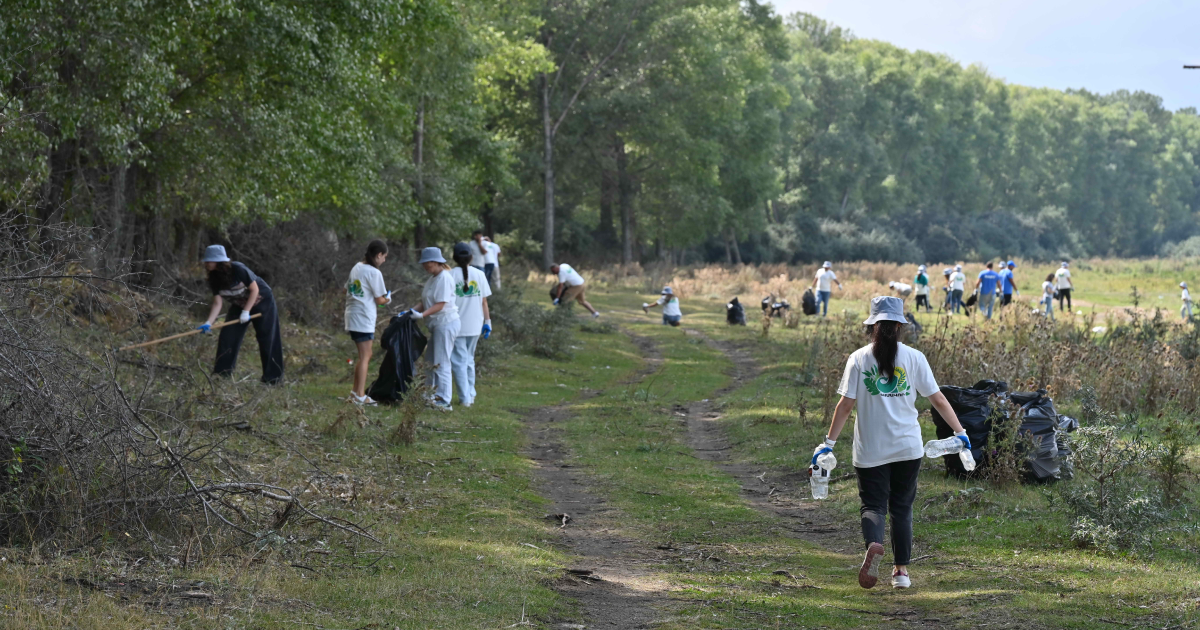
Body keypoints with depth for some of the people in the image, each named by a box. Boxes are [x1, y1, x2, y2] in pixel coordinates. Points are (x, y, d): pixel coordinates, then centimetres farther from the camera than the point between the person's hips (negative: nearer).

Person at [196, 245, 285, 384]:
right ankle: (222, 373, 0)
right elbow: (217, 303, -16)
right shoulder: (214, 279, -11)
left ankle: (273, 378, 2)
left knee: (267, 340, -6)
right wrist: (209, 323, -29)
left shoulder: (238, 270, -29)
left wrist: (246, 311, -26)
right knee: (227, 337, -6)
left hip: (262, 303, -6)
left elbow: (254, 289, -22)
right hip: (239, 305, 6)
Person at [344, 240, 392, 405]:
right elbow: (380, 300, -11)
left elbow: (347, 290, 19)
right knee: (365, 357, -3)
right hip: (364, 319, -8)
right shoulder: (374, 273, -14)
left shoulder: (356, 268, 10)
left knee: (364, 356, 18)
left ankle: (355, 391, 21)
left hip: (352, 316, 8)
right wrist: (387, 298, 12)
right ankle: (360, 396, -4)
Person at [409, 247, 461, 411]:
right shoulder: (432, 278, 14)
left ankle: (444, 402, -8)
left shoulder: (444, 278, -15)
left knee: (441, 363, -9)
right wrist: (411, 311, 3)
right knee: (431, 361, 13)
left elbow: (440, 305, -21)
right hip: (437, 324, 10)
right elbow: (426, 303, 15)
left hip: (446, 323, -10)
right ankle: (431, 396, 20)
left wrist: (422, 315, -29)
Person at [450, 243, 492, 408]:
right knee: (469, 360, 18)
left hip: (457, 325, -3)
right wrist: (487, 322, 9)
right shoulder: (479, 275, 1)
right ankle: (471, 394, 20)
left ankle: (465, 398, 0)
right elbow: (484, 302, 2)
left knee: (459, 362, 3)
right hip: (475, 326, 4)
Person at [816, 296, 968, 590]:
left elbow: (845, 405, -5)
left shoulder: (858, 359, -3)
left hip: (870, 449, -1)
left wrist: (829, 442, 1)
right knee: (902, 507, 14)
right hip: (908, 447, 1)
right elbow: (938, 400, 1)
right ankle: (901, 570, 13)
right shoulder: (913, 357, -1)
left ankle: (873, 543, -25)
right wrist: (960, 432, 13)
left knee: (873, 504, 6)